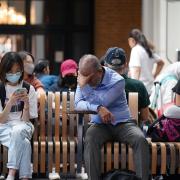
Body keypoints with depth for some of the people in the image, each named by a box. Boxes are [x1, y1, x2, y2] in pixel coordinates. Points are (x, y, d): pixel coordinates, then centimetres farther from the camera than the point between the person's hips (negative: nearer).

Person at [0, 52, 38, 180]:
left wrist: (26, 103, -20)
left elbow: (26, 119, -2)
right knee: (24, 143, -35)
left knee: (18, 131, -38)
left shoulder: (29, 89, 1)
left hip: (22, 125, 0)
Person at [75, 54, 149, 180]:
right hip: (100, 125, 2)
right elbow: (78, 104, -8)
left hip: (122, 123, -2)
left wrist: (84, 86, -26)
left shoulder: (117, 81, -14)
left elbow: (102, 102, -20)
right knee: (90, 140, -33)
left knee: (141, 140, -31)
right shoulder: (83, 80, 1)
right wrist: (98, 108, -25)